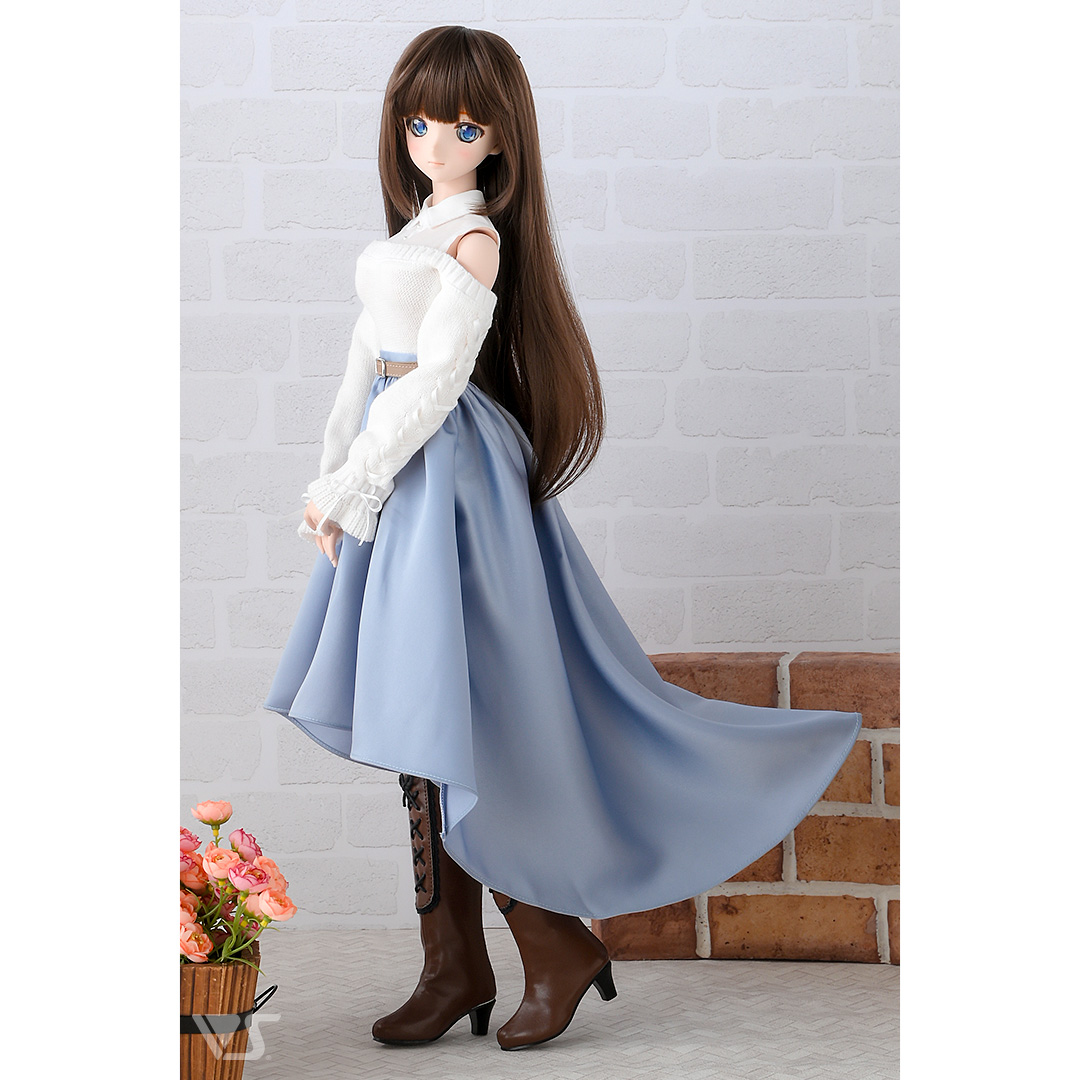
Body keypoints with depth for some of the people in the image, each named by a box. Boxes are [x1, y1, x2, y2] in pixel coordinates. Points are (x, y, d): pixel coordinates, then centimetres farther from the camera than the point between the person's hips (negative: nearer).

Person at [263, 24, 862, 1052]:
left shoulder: (475, 238, -11)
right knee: (424, 735, 9)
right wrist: (332, 482, 9)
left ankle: (558, 944, 7)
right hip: (396, 478, 9)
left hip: (445, 475, -8)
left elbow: (435, 381, -17)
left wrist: (345, 492, -14)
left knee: (447, 725, -6)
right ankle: (455, 969, 16)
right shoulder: (410, 231, 15)